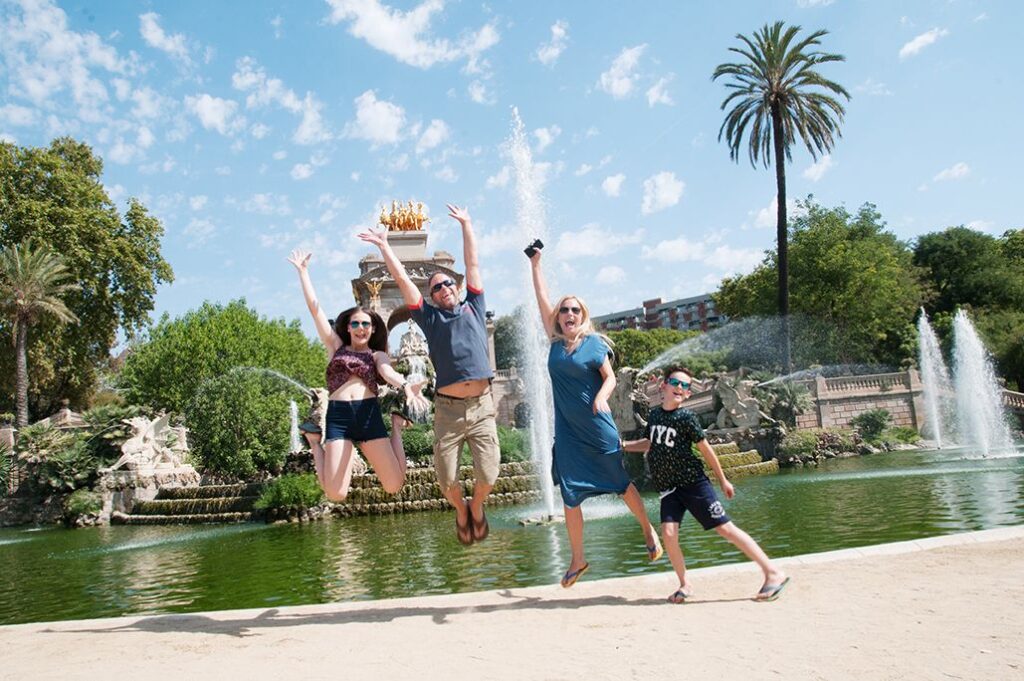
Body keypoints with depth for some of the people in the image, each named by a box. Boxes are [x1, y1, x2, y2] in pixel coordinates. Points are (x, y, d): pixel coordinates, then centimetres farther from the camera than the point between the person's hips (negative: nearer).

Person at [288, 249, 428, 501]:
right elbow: (314, 307, 16)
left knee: (394, 486, -9)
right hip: (337, 416, 0)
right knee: (336, 494, -12)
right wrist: (303, 270, 17)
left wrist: (405, 386, -30)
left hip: (370, 414, 0)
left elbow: (387, 372, -7)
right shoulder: (336, 347, 18)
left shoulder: (377, 355, 16)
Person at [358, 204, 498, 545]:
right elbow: (402, 280, 11)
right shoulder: (430, 318, 10)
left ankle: (477, 507, 28)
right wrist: (384, 247, 15)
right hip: (448, 408, 0)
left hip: (481, 406, 0)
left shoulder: (473, 309, 14)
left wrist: (466, 225, 22)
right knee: (446, 478, -1)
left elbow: (473, 264, 17)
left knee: (487, 474, -5)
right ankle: (461, 511, 31)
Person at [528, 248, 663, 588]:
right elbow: (543, 299, 8)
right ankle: (577, 559, 16)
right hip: (567, 431, 3)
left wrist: (601, 397, -24)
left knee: (620, 483, 9)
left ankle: (648, 528, 33)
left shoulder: (594, 342, -4)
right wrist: (535, 263, 12)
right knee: (570, 496, 4)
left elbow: (610, 377, -4)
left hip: (598, 428, -3)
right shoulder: (556, 342, 5)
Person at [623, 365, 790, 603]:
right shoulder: (654, 414, 5)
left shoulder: (686, 417, -10)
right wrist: (623, 445, 14)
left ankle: (773, 573, 2)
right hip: (668, 486, 4)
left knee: (725, 528, -6)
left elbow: (705, 448, -3)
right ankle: (684, 585, 8)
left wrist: (722, 480, 3)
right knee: (668, 532, -12)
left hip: (693, 482, -4)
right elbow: (649, 443, 23)